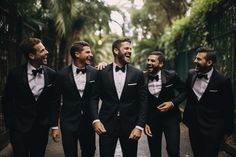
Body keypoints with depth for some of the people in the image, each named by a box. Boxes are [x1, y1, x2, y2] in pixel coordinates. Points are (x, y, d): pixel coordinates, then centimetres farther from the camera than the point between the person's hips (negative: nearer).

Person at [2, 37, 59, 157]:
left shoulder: (51, 74, -3)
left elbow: (53, 101, 4)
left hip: (42, 127, 2)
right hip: (20, 127, -2)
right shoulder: (15, 73, -9)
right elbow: (7, 100, 0)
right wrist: (9, 123, -1)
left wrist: (54, 125, 1)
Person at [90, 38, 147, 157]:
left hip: (130, 125, 1)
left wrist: (139, 126, -7)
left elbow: (143, 101, 0)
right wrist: (96, 120, -10)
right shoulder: (102, 72, 0)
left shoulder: (137, 74, 1)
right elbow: (94, 98, 2)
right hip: (106, 124, -1)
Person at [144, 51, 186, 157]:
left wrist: (173, 103, -13)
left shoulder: (171, 76, -10)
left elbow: (184, 91, 3)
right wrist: (144, 122, -1)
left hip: (170, 117, -1)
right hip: (151, 119, 2)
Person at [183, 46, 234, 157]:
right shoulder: (191, 74, -1)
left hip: (212, 130, -5)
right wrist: (186, 116, 13)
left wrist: (228, 129, -2)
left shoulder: (222, 81, -14)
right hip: (193, 126, 5)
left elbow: (228, 107, -6)